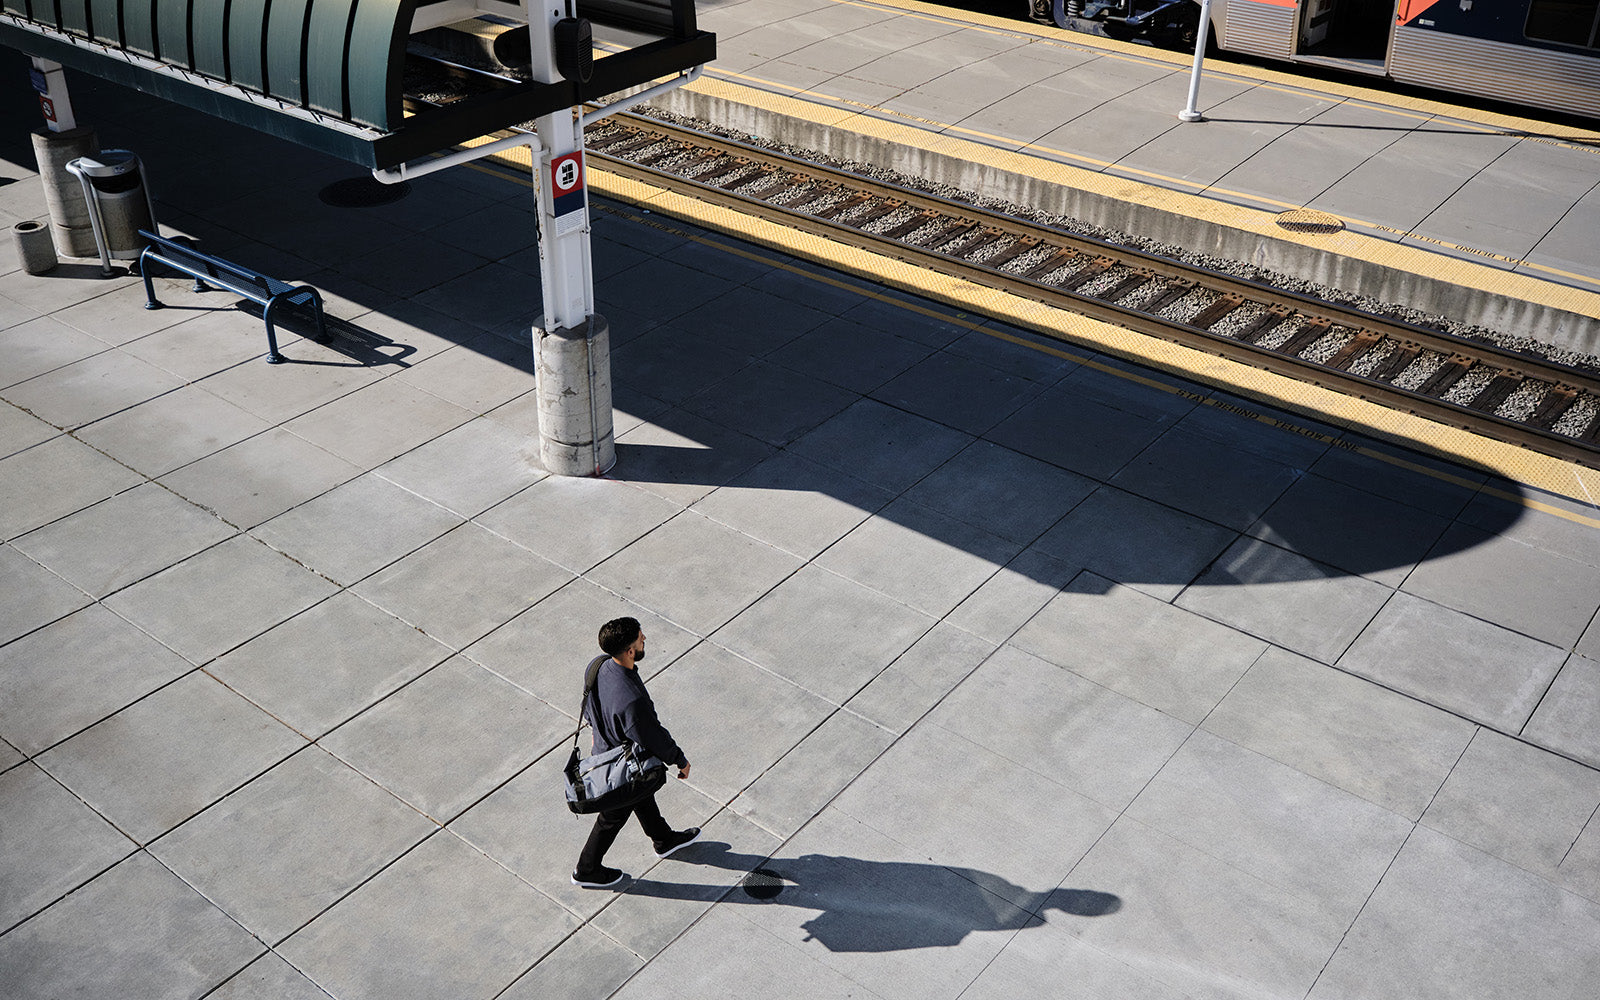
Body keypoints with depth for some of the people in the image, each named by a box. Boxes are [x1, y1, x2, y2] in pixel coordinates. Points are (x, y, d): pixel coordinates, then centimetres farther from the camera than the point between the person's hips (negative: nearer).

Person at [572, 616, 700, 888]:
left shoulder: (599, 667, -20)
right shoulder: (631, 700, -44)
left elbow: (588, 706, 1)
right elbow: (654, 738, -28)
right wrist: (681, 761, -10)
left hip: (604, 748, 8)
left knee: (643, 796, 31)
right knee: (613, 817, 19)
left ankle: (664, 840, 57)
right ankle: (587, 870, 43)